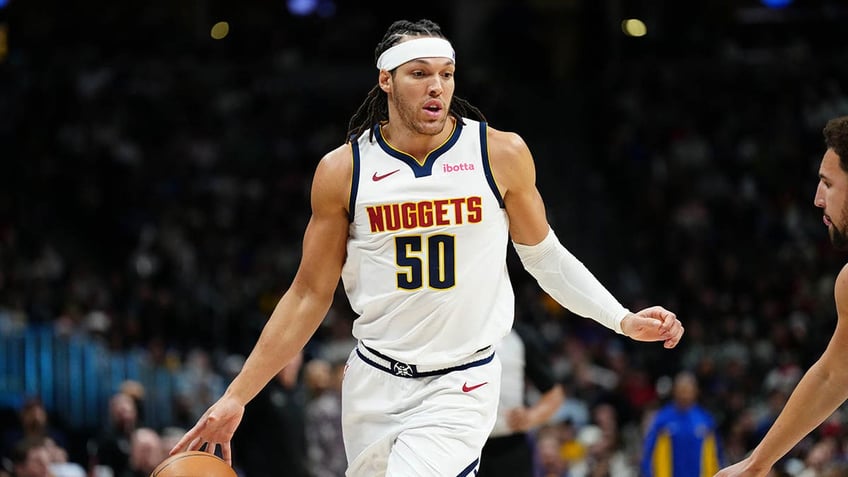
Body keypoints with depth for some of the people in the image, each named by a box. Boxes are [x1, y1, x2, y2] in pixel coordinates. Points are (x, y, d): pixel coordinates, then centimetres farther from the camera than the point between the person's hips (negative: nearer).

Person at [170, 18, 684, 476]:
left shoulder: (502, 154, -4)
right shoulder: (343, 170, -2)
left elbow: (543, 255, 12)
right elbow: (310, 295, 4)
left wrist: (623, 320, 3)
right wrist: (236, 398, 0)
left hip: (461, 387, -3)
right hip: (374, 383, 3)